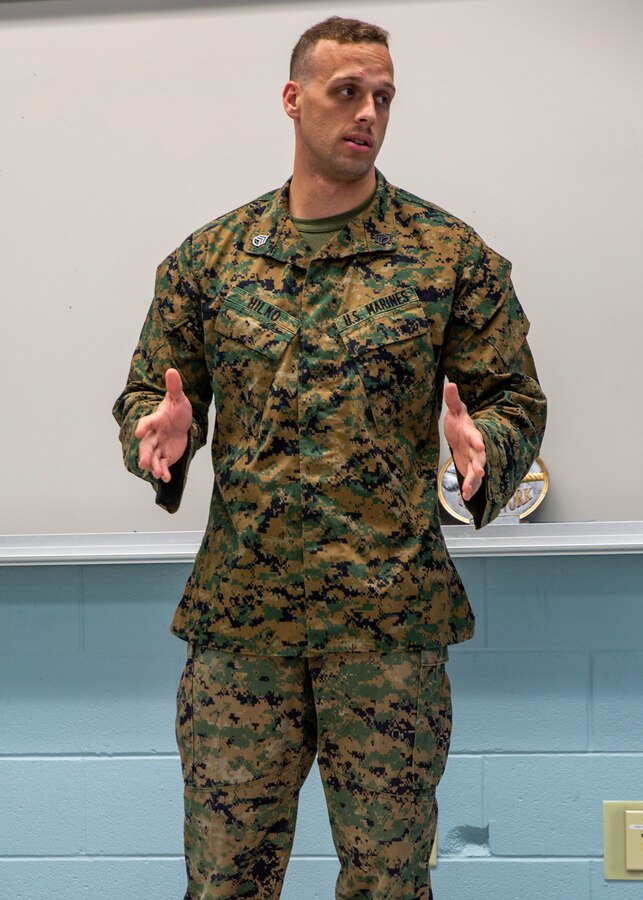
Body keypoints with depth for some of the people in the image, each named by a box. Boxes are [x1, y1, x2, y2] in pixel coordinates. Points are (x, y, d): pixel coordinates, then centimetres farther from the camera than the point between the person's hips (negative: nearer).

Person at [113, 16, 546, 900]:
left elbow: (515, 401, 4)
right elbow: (145, 394, 12)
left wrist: (483, 447, -19)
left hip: (390, 616, -1)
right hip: (238, 612, 2)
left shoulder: (452, 254, 2)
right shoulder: (209, 256, 8)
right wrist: (162, 431, -11)